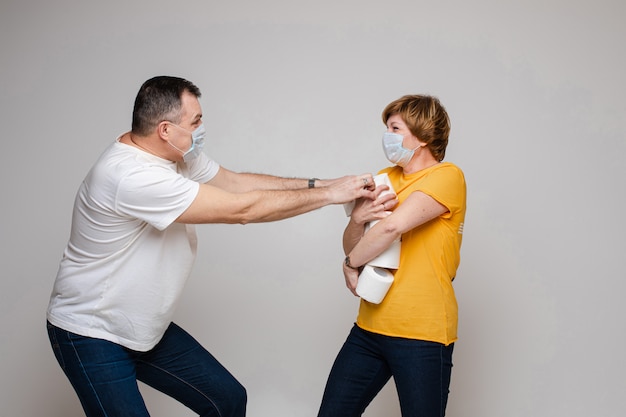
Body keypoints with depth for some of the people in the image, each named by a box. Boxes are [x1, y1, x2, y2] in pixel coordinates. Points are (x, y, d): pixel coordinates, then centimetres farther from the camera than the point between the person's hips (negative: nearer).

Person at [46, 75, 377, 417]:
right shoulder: (132, 174, -32)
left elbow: (236, 182, 9)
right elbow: (241, 209, -30)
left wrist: (318, 184, 0)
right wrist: (330, 194, -21)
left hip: (145, 329, 9)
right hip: (91, 336, -9)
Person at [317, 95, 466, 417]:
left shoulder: (447, 176, -9)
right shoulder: (385, 179, 14)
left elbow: (393, 225, -24)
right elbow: (351, 246, 9)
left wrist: (351, 264, -10)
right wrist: (357, 218, -12)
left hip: (423, 336, -6)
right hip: (370, 329, 7)